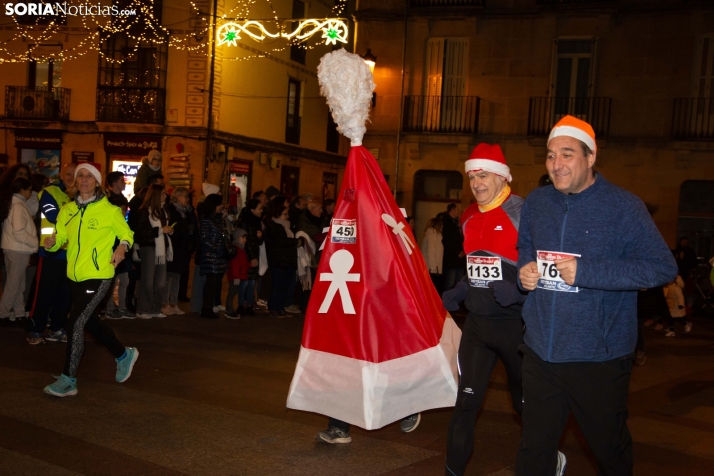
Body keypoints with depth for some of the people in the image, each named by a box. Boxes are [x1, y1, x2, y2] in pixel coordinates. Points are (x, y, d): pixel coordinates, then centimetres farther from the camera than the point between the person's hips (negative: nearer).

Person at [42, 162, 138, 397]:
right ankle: (124, 355, 41)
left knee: (76, 323, -12)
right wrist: (51, 243, -19)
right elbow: (60, 239, 4)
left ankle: (68, 380, -2)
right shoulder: (67, 210, 5)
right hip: (74, 276, 7)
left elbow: (127, 234, 2)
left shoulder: (109, 210, -8)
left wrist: (122, 247, -19)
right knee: (91, 322, 19)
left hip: (98, 276, -7)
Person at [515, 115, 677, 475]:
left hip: (599, 358, -4)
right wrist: (524, 268, -1)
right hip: (540, 352, 4)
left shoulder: (622, 206, -11)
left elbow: (664, 267, -15)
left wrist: (587, 271, -22)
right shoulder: (536, 202, 5)